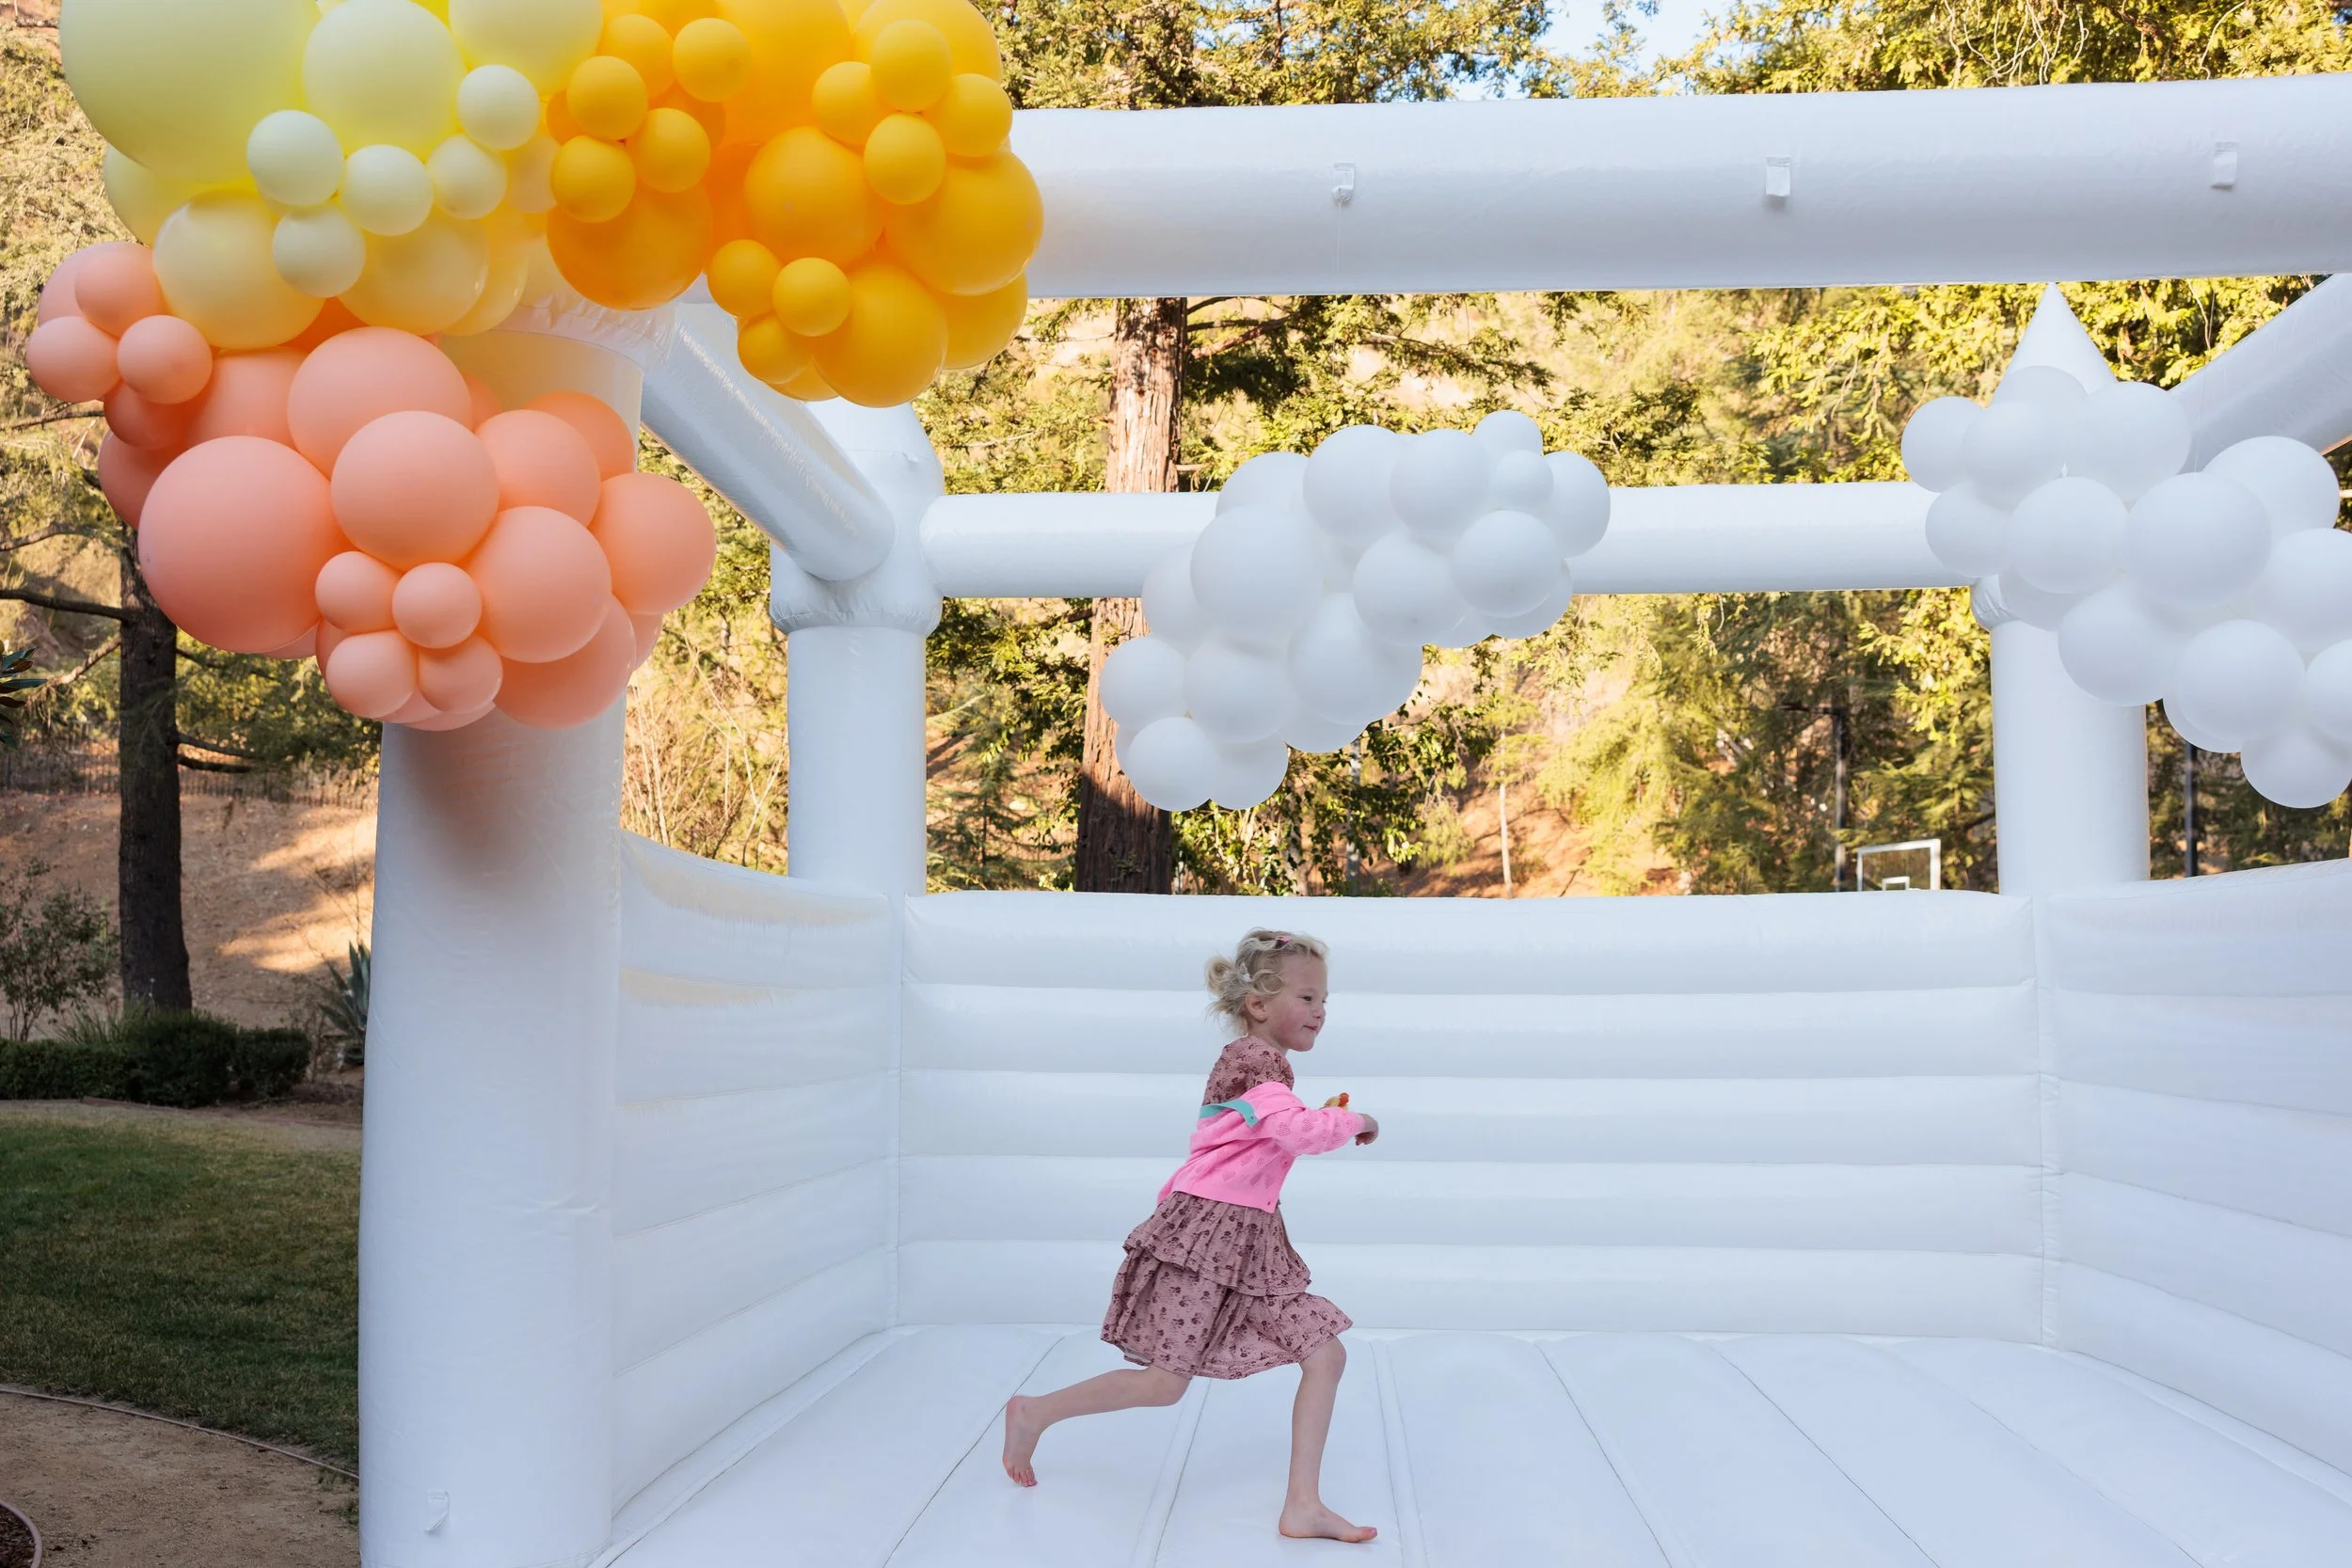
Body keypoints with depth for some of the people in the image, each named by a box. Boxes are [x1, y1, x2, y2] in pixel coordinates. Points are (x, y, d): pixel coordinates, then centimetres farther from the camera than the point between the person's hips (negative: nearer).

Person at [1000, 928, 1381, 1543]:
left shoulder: (1257, 1064, 17)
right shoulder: (1254, 1061, -14)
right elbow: (1297, 1131, -29)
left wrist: (1323, 1118, 9)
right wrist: (1353, 1122, -12)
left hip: (1252, 1241, 10)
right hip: (1205, 1230, -10)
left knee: (1326, 1354, 0)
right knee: (1165, 1382, -4)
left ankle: (1303, 1505, 2)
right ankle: (1034, 1413, 16)